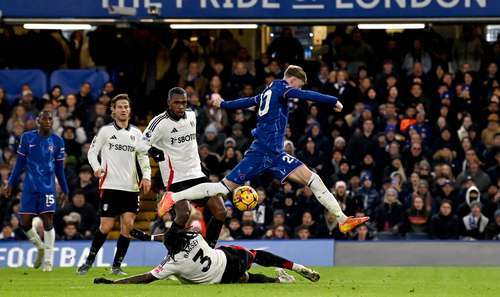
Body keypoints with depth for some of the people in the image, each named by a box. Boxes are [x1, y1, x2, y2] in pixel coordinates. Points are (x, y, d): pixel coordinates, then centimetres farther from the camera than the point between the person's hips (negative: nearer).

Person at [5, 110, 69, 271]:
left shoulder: (57, 141, 4)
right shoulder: (27, 137, 3)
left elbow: (59, 169, 11)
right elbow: (20, 163, 9)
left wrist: (65, 191, 10)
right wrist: (11, 183, 5)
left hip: (48, 188, -1)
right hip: (29, 187, 1)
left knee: (47, 221, -8)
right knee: (25, 222, 0)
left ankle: (48, 260, -2)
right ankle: (40, 247, 26)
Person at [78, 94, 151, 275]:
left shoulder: (136, 133, 13)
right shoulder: (106, 131, 3)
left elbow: (143, 156, 17)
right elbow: (92, 151, 4)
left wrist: (146, 176, 1)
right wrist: (97, 168, -15)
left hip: (131, 187, 3)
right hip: (110, 185, -3)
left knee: (128, 224, -7)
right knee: (106, 226, -7)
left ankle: (117, 265, 3)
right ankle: (89, 261, 11)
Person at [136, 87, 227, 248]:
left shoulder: (191, 115, 8)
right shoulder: (160, 122, -12)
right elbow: (141, 144, -17)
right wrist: (154, 151, -36)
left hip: (196, 173, 7)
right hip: (175, 176, -7)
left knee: (220, 211, -2)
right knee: (183, 214, -25)